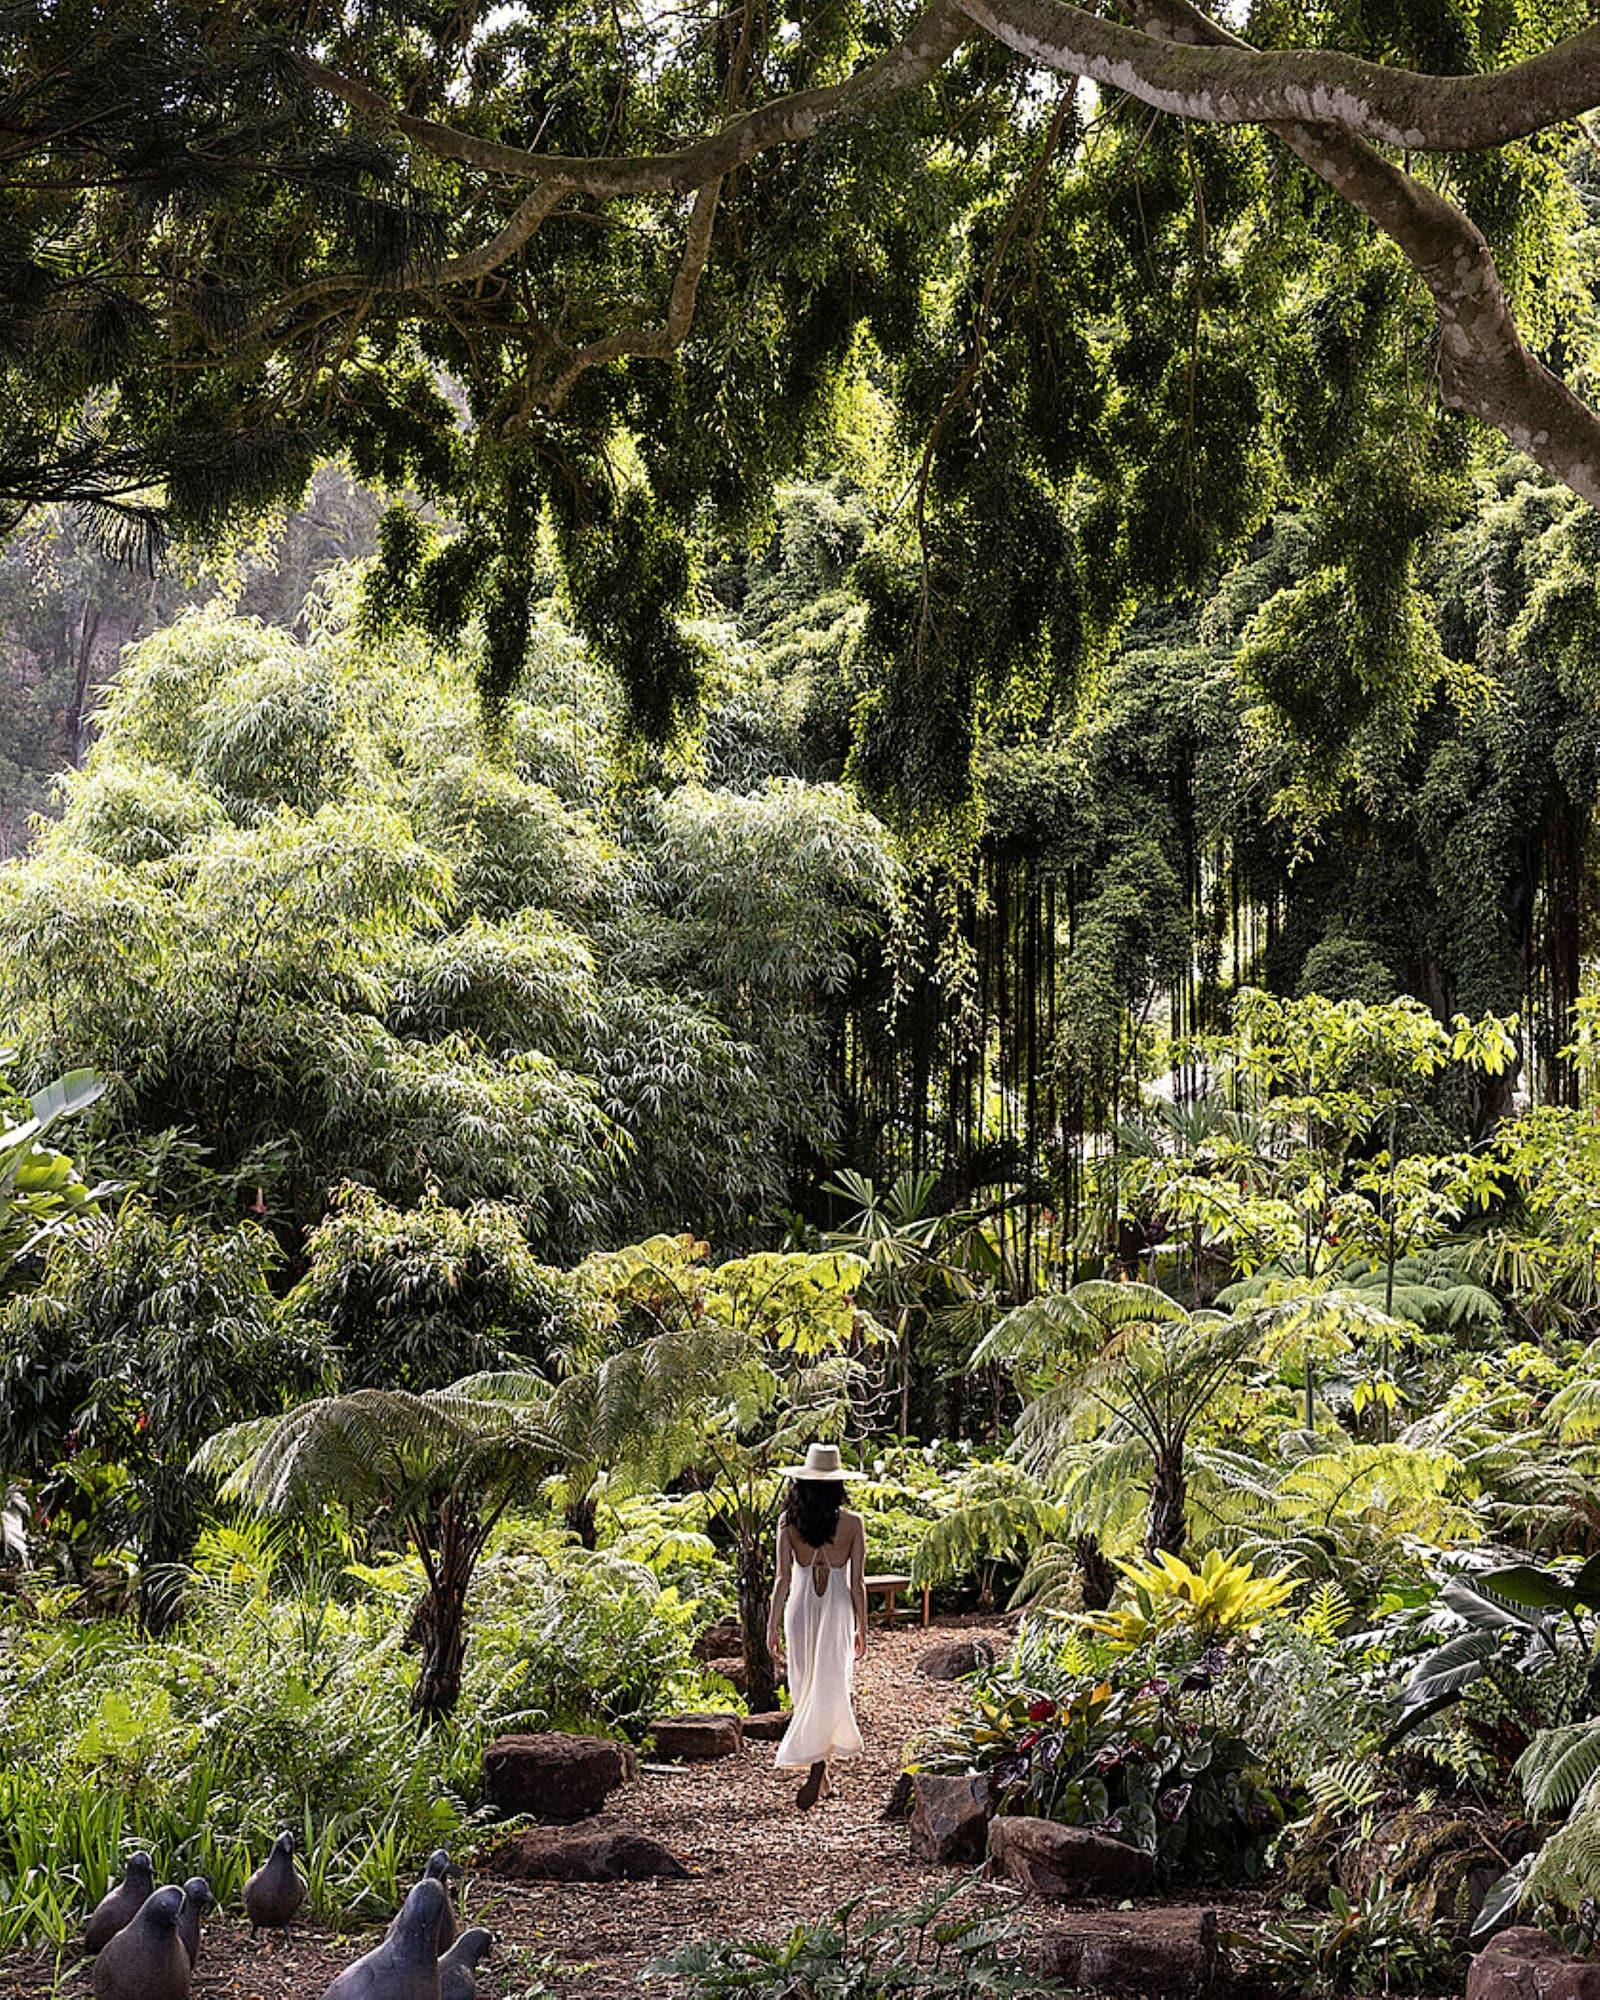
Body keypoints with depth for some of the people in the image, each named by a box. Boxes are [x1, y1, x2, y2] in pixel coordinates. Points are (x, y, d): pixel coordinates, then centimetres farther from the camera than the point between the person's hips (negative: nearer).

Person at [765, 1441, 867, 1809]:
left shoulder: (789, 1522, -6)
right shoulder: (851, 1523, -7)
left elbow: (783, 1579, -7)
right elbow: (857, 1584, -4)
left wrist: (773, 1626, -1)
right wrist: (862, 1628, 5)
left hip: (800, 1609, 1)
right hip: (837, 1610, -1)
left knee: (806, 1691, 13)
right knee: (829, 1690, 3)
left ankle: (820, 1772, 18)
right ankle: (816, 1770, -10)